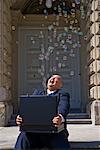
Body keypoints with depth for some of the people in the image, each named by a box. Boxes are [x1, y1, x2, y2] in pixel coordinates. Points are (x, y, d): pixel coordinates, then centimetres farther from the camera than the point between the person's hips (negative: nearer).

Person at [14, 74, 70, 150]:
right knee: (23, 137, -27)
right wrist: (21, 117, -16)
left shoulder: (63, 94, 12)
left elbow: (63, 107, -11)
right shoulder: (37, 92, 25)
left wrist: (61, 117, -36)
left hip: (54, 130, -2)